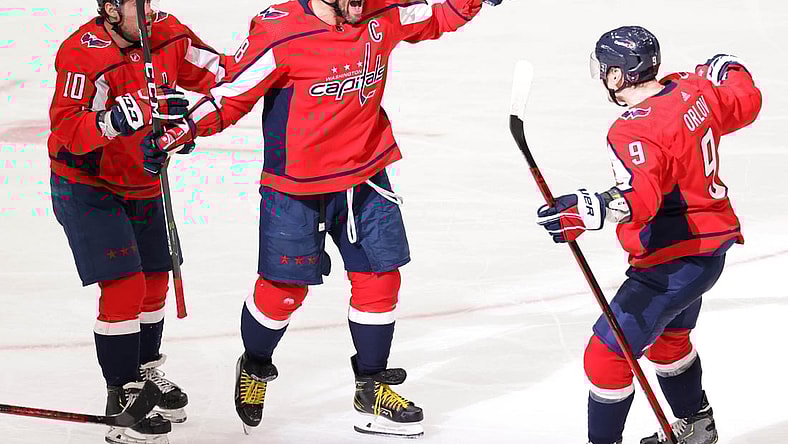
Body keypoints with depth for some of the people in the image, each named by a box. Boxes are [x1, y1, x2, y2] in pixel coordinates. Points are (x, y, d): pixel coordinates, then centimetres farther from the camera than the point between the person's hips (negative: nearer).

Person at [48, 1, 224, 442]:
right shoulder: (82, 54, -27)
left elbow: (216, 73, 1)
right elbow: (67, 130, -32)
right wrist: (121, 119, -47)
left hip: (143, 185, 7)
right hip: (86, 187, -7)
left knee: (155, 282, 16)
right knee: (124, 287, -12)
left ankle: (145, 370, 39)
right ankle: (122, 398, -1)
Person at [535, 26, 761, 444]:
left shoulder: (635, 131, -28)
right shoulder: (692, 90, -3)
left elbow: (639, 197, -42)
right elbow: (745, 104, 14)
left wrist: (587, 210, -56)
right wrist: (728, 70, 33)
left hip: (672, 265, -10)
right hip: (709, 248, 10)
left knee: (607, 353, -4)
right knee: (669, 336, 33)